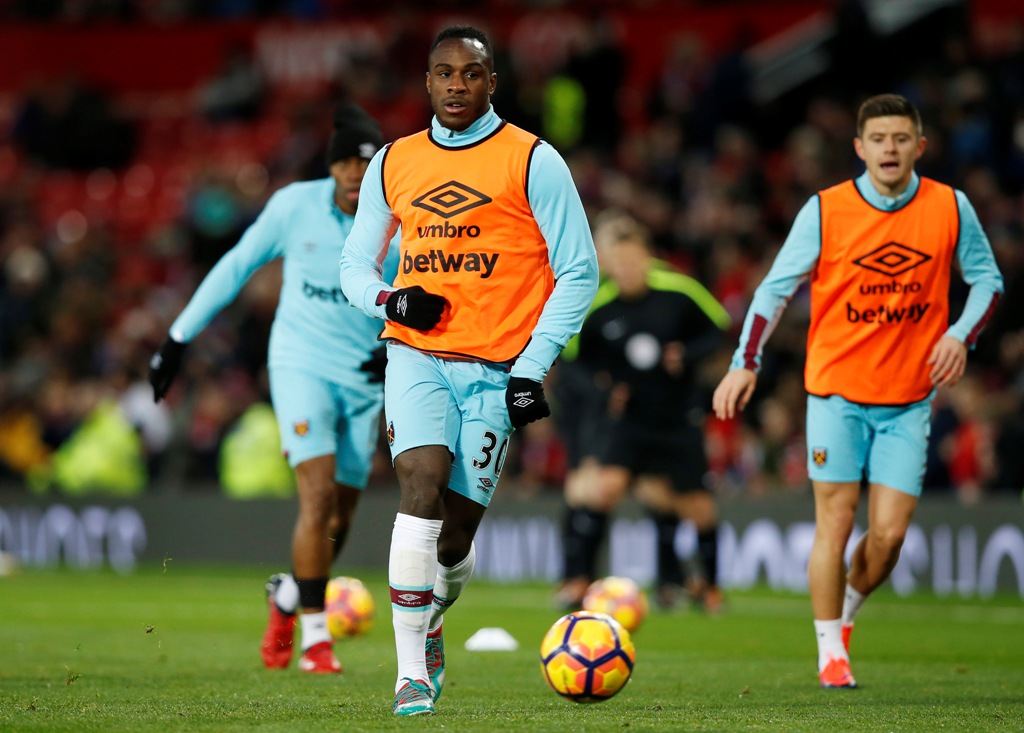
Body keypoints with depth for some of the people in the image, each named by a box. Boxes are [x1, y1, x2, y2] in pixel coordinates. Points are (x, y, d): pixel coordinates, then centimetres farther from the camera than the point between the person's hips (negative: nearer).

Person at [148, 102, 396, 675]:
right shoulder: (295, 205, -7)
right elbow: (238, 266, 5)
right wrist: (180, 337, 7)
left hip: (365, 376, 2)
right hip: (301, 364, -2)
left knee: (339, 518, 6)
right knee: (319, 495, -19)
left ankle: (288, 597, 36)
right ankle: (316, 638, -13)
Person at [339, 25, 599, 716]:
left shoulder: (533, 161, 0)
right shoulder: (393, 164, 10)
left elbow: (578, 271, 1)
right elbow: (355, 263, 20)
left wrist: (533, 367, -7)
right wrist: (388, 300, -4)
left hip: (496, 368, -1)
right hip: (417, 354, 1)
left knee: (454, 535, -1)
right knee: (422, 487, -22)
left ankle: (431, 617, 34)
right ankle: (412, 671, -19)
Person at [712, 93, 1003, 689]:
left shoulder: (951, 209, -1)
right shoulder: (826, 211, -6)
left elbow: (987, 279, 11)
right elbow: (776, 287, 0)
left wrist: (961, 335, -6)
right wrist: (746, 363, -7)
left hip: (909, 398, 1)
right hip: (837, 391, -1)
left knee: (889, 533, -4)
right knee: (836, 523, -4)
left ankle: (846, 612, 26)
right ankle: (831, 652, 9)